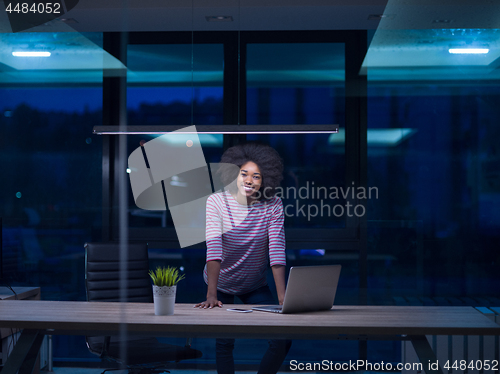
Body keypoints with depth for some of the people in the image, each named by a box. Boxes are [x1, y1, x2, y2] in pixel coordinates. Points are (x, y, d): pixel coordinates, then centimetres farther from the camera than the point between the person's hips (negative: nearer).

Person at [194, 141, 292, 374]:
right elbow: (213, 247, -29)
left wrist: (283, 297, -31)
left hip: (255, 286, 2)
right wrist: (211, 295, -38)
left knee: (283, 341, -7)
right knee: (224, 342, -10)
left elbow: (277, 250, -21)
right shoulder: (217, 202, -18)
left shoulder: (273, 205, -14)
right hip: (221, 284, -2)